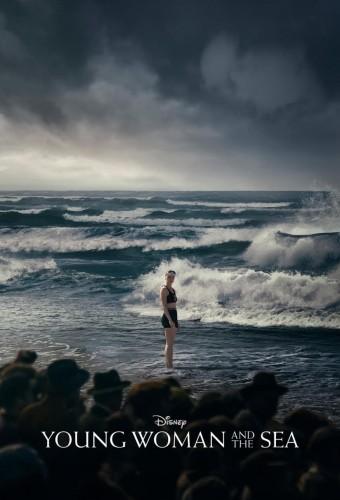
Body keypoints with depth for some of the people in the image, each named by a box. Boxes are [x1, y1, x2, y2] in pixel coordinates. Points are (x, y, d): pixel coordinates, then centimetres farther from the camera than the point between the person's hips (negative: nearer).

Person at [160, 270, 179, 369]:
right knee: (169, 343, -10)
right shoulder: (164, 289, -8)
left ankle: (169, 365, 13)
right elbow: (164, 305, -16)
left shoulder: (173, 290, 18)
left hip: (173, 317, 9)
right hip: (168, 317, -9)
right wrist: (170, 319, -24)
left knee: (170, 343, 10)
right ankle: (168, 366, -11)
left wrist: (176, 321, 20)